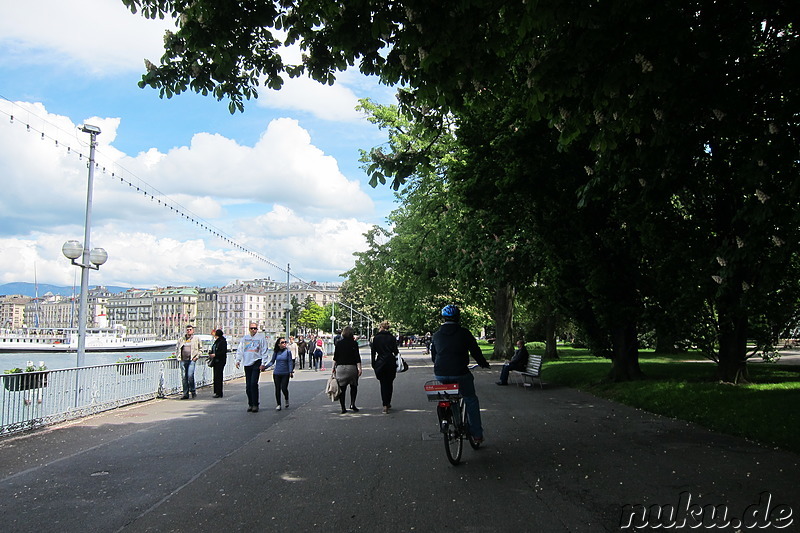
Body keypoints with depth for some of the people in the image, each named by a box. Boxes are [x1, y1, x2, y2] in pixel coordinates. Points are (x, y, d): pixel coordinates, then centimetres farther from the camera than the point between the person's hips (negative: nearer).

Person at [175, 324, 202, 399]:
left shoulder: (196, 339, 9)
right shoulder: (181, 339, 15)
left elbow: (200, 349, 12)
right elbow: (176, 348, 24)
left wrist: (197, 356, 0)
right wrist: (178, 356, 12)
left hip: (192, 360, -3)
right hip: (183, 360, 3)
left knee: (190, 375, -16)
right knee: (184, 377, 2)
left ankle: (193, 391, 2)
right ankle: (185, 394, 8)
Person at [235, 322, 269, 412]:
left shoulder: (261, 337, 1)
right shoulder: (245, 338, 12)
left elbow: (264, 351, 0)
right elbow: (240, 350, 14)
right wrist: (238, 360, 3)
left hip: (256, 362, -4)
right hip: (247, 363, 4)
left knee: (254, 383, -12)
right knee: (248, 385, 7)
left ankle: (255, 404, -5)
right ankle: (250, 404, 17)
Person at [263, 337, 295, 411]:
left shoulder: (288, 351, -3)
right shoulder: (276, 352, 5)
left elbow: (290, 362, -3)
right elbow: (272, 361, 9)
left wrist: (291, 372, -11)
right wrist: (265, 366, -4)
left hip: (285, 373, -2)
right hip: (276, 373, 3)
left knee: (284, 388, -7)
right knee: (277, 389, 4)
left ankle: (287, 400, 22)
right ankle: (278, 404, 15)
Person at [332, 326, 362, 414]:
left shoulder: (338, 343, 4)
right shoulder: (354, 343, -3)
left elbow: (335, 357, 5)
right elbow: (357, 357, -8)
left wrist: (334, 367, 12)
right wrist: (359, 368, -8)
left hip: (340, 367, 2)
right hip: (351, 367, -2)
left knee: (342, 388, 6)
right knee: (353, 386, 15)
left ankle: (343, 408, 5)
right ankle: (352, 404, 1)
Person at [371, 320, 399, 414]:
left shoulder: (376, 338, 1)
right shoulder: (392, 338, 2)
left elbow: (373, 352, 1)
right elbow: (395, 351, -2)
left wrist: (373, 364, 7)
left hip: (380, 363, -1)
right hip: (391, 362, 1)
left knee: (383, 384, 3)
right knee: (390, 383, 14)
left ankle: (385, 405, -8)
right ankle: (388, 403, 22)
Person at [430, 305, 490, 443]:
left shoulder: (436, 335, 10)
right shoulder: (464, 333, -1)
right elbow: (475, 351, 3)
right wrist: (484, 364, 21)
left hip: (440, 375, 4)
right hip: (460, 374, -3)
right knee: (471, 400, 12)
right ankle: (477, 434, 12)